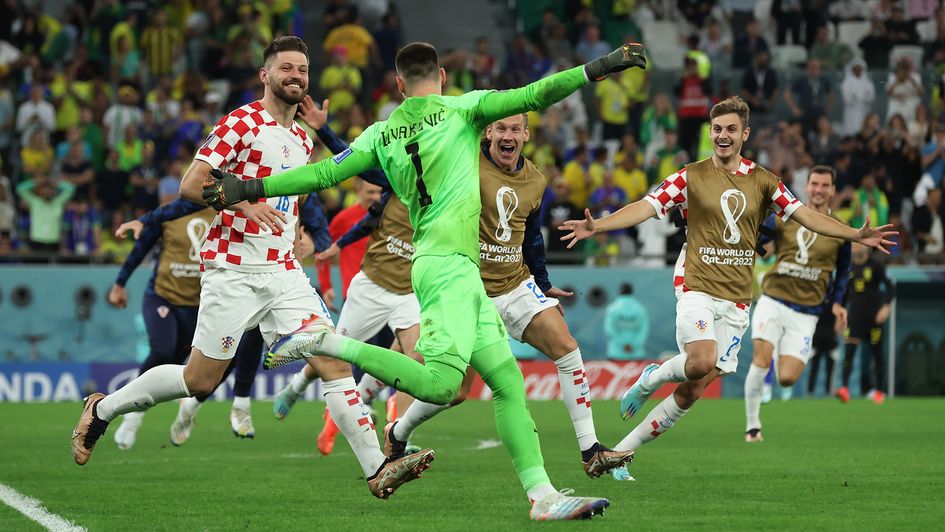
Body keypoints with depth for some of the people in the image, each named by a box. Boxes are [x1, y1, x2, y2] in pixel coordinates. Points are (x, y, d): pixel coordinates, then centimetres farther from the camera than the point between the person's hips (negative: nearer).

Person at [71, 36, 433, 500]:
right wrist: (243, 200, -24)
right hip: (233, 270, -6)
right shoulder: (241, 124, -7)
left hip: (284, 271, 6)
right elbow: (190, 185, -13)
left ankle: (377, 469, -14)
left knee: (335, 359, -10)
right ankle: (102, 408, 20)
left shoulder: (302, 139, 17)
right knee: (200, 380, -1)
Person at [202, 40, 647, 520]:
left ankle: (542, 495, -1)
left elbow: (324, 173, 9)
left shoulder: (381, 134, 14)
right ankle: (327, 341, -16)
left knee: (509, 382, 5)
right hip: (449, 265, -8)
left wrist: (251, 188, 15)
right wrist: (598, 68, -3)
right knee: (439, 385, -21)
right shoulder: (461, 109, 1)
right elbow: (532, 97, -7)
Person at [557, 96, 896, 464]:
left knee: (692, 391, -2)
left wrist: (856, 235, -6)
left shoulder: (763, 181, 8)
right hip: (697, 288, -3)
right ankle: (651, 379, 5)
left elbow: (804, 215, 6)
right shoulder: (691, 176, 0)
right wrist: (597, 226, -22)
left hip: (736, 299, 3)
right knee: (701, 362, -29)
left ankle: (622, 450, 9)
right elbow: (646, 207, -7)